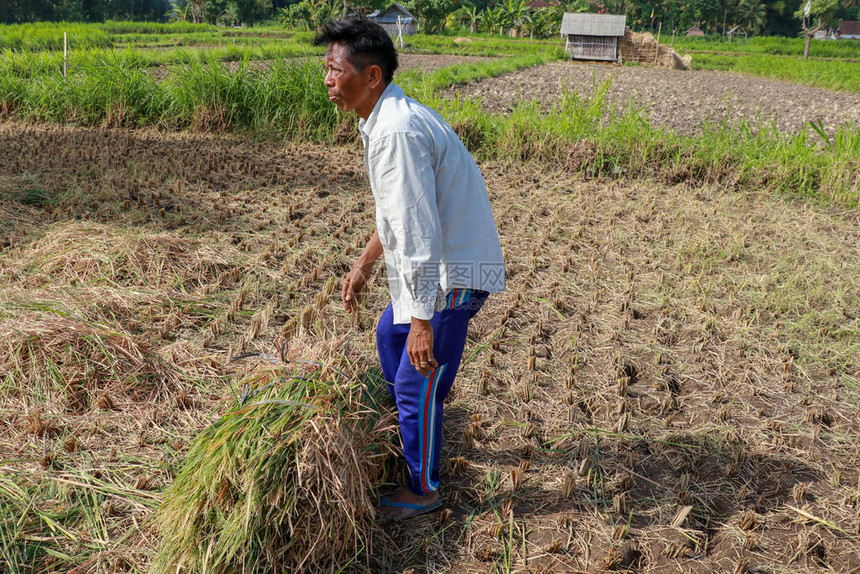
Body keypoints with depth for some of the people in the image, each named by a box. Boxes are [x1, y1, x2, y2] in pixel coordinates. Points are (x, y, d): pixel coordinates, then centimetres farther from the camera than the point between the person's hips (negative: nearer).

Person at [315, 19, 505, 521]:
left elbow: (419, 233, -29)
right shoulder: (391, 118, 8)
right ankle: (407, 429, 50)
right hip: (442, 263, 11)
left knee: (418, 382, 0)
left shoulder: (397, 133, -26)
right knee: (389, 334, 28)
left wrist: (423, 321, -26)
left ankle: (423, 490, 22)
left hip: (455, 273, -11)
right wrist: (364, 264, 25)